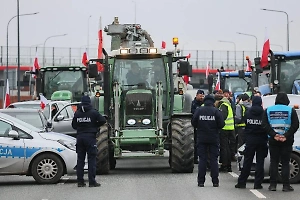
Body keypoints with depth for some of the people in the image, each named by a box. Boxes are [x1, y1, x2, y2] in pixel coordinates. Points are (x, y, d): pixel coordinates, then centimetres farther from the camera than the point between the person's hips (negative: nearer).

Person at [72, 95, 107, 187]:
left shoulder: (77, 113, 8)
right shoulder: (93, 112, -5)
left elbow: (73, 125, 13)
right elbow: (103, 120, -9)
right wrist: (95, 126, 6)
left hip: (80, 137, 4)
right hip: (90, 136, -4)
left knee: (80, 159, 8)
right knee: (91, 159, -2)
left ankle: (80, 181, 8)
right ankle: (92, 181, -5)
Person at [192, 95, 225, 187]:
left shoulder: (199, 110, -2)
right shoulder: (216, 111, -5)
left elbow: (193, 123, 0)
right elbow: (221, 124, -8)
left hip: (201, 138, 1)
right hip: (214, 139, -1)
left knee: (202, 159, 4)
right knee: (214, 159, 4)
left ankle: (201, 181, 1)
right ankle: (215, 181, 2)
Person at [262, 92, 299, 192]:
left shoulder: (268, 110, 5)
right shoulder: (291, 110, -2)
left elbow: (265, 125, -3)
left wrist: (274, 135, -10)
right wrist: (286, 136, -14)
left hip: (273, 140, 2)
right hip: (287, 141, -2)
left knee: (274, 162, 7)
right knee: (285, 163, 3)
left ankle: (273, 185, 5)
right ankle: (286, 185, 0)